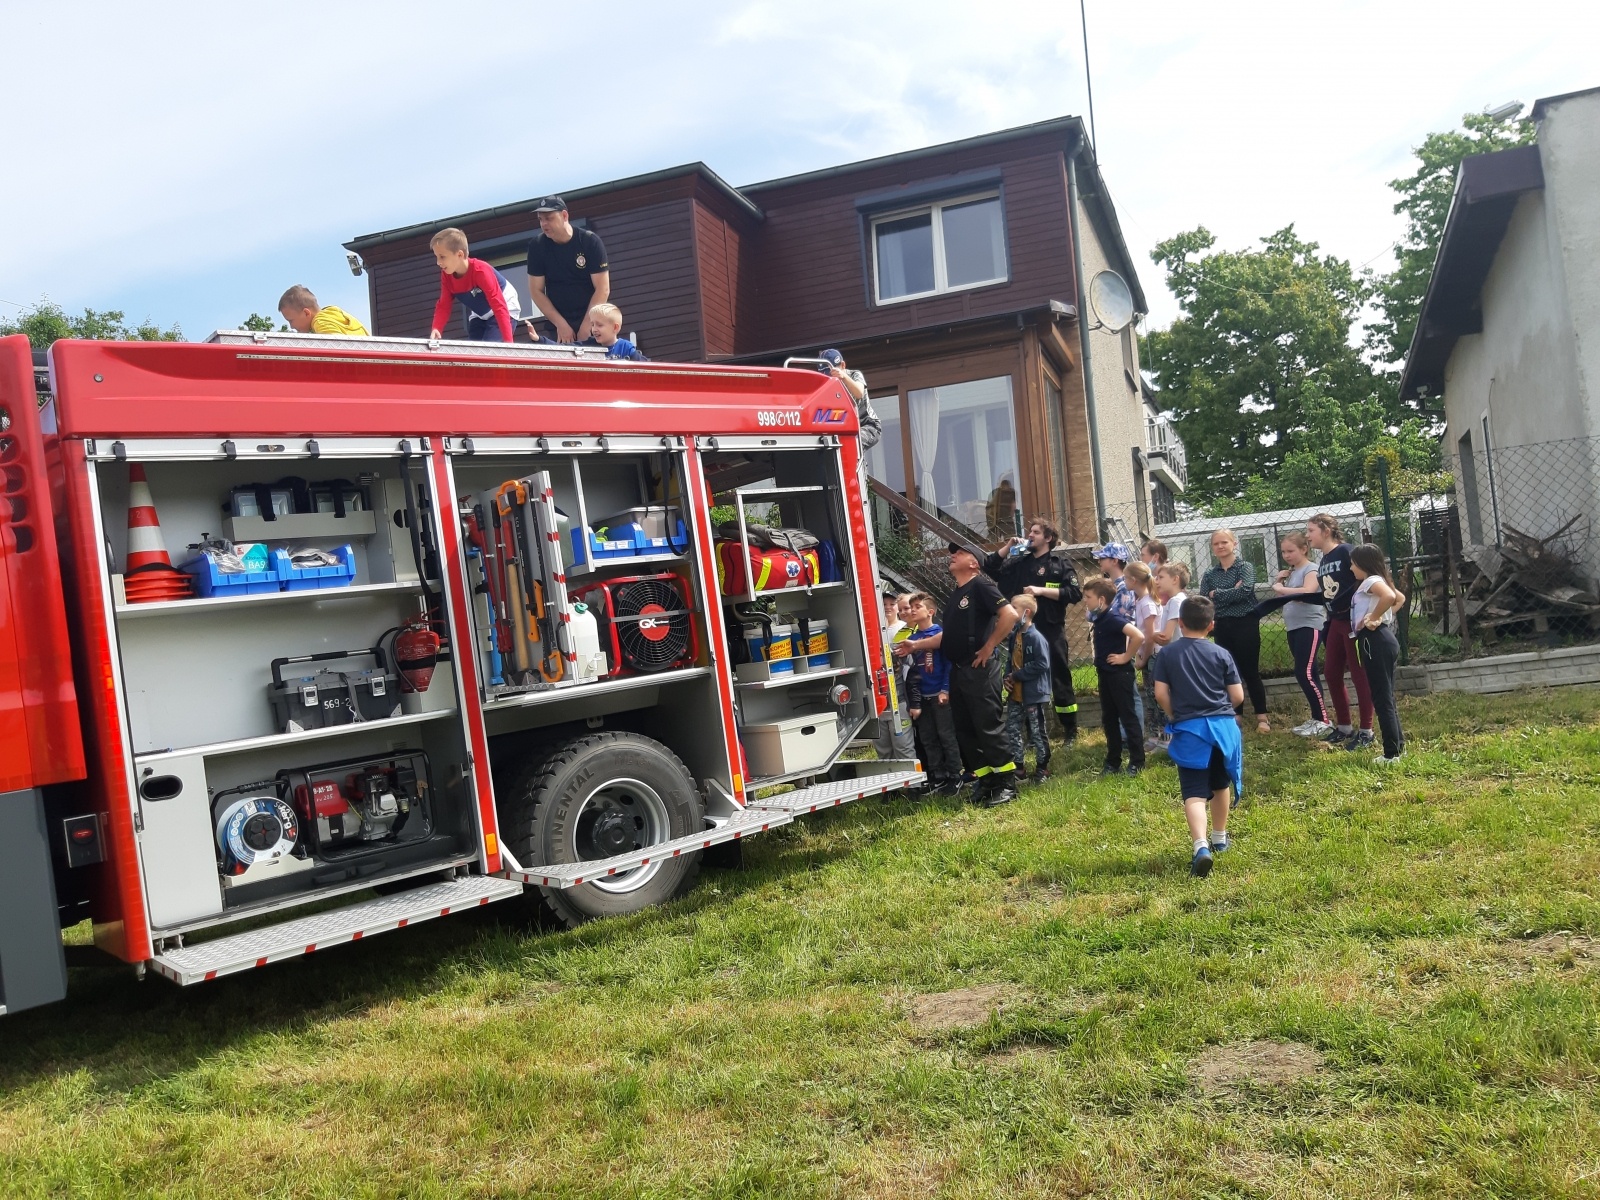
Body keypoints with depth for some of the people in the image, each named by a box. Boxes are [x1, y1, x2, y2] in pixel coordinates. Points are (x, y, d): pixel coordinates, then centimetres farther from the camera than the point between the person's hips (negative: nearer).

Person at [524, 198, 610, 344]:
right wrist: (560, 324, -10)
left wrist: (586, 327, -16)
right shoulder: (537, 246, -2)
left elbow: (603, 289, -11)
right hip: (558, 323, 2)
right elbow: (536, 291, 0)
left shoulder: (590, 241, -9)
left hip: (592, 321, -2)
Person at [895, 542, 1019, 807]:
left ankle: (1005, 784, 1)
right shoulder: (954, 596, 19)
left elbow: (1010, 615, -20)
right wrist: (916, 645, 18)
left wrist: (989, 647, -16)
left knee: (988, 726, -7)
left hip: (979, 669, -9)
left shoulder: (981, 585, -8)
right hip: (958, 670, 10)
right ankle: (986, 781, 17)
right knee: (964, 729, 10)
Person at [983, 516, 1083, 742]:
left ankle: (1071, 731, 14)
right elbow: (989, 568, 12)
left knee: (1060, 680, 3)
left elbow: (1075, 593, -10)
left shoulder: (1060, 563, 0)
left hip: (1051, 630, -4)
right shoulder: (1019, 562, 12)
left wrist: (1041, 590, -15)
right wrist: (1008, 547, 3)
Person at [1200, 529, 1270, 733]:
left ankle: (1262, 717, 6)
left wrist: (1217, 594, -10)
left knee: (1250, 672, -2)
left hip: (1245, 624, -4)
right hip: (1223, 627, 4)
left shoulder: (1245, 567, -1)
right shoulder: (1209, 575, 9)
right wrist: (1233, 592, -16)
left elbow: (1246, 590, -20)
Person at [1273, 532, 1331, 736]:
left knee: (1304, 673, -13)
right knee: (1309, 674, 11)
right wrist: (1280, 581, 4)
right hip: (1293, 628, 9)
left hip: (1310, 627, -9)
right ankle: (1317, 718, 16)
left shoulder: (1311, 569, -10)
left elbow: (1307, 592, -28)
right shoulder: (1291, 572, 15)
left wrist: (1280, 588, -18)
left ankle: (1323, 720, -7)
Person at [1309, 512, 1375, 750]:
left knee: (1359, 674, -2)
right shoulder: (1322, 561, 11)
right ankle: (1343, 727, 24)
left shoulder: (1346, 551, -13)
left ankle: (1366, 731, 7)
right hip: (1336, 621, 9)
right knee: (1331, 673, 12)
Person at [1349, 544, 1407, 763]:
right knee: (1384, 697, 16)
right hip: (1376, 641, 11)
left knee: (1382, 698, -6)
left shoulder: (1372, 581, -14)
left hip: (1376, 641, -11)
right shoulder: (1375, 582, 16)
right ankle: (1398, 745, 22)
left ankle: (1391, 753, -3)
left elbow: (1389, 597, -35)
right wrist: (1385, 616, 14)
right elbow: (1401, 598, 29)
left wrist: (1373, 617, -22)